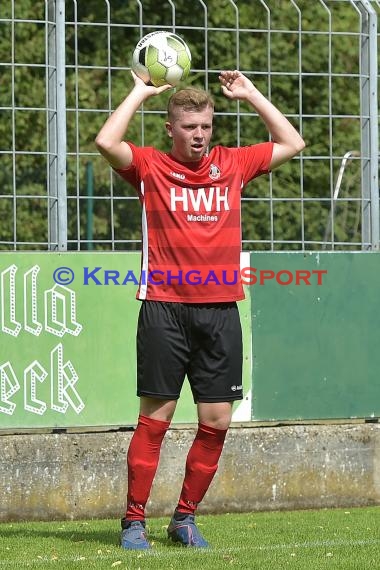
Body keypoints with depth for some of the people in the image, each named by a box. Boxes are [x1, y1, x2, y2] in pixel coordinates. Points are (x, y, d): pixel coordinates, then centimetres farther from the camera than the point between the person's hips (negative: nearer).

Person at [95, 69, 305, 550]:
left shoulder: (232, 164, 12)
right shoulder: (151, 167, 2)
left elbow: (292, 144, 21)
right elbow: (106, 142, -14)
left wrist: (250, 94, 16)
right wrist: (140, 92, -4)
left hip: (220, 308, 4)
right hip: (165, 307, -4)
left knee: (216, 423, 3)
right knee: (155, 418, -2)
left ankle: (185, 518, 17)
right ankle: (133, 521, 5)